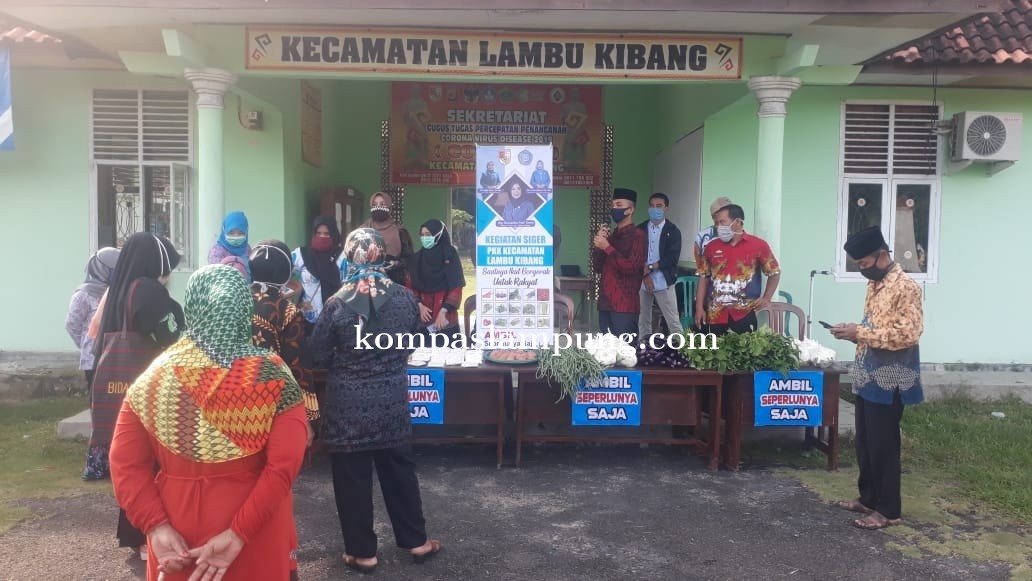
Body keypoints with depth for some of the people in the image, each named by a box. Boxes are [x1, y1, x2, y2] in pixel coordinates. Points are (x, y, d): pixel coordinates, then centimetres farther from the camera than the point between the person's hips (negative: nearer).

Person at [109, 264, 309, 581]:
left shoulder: (155, 376, -4)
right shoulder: (273, 376, -12)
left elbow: (125, 464, -7)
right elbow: (284, 466, -20)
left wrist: (157, 527, -10)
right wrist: (238, 534, -17)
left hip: (177, 527, 2)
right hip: (255, 531, -2)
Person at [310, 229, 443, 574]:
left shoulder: (338, 304, -15)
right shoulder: (405, 297, -6)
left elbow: (319, 353, -5)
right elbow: (413, 342, 8)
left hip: (348, 404, -3)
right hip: (393, 400, 3)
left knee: (353, 478, 10)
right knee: (399, 470, 17)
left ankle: (362, 552, 21)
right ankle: (416, 541, 28)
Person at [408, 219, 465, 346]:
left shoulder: (450, 255, -2)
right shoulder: (418, 258, 8)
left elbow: (456, 287, -7)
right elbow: (412, 286, 7)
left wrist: (443, 311, -14)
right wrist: (419, 305, -9)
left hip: (446, 318, -3)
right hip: (424, 318, 3)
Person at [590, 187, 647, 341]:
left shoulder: (638, 235, -6)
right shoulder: (612, 236, 17)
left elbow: (631, 268, -16)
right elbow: (598, 268, 16)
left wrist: (607, 247, -14)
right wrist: (598, 246, 0)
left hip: (624, 306, -7)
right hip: (605, 303, 8)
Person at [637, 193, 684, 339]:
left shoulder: (673, 231, 0)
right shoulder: (640, 229, 8)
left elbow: (672, 258, -9)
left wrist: (650, 268, -14)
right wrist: (644, 274, -10)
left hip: (663, 282, -3)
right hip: (641, 281, 3)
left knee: (673, 321, -4)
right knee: (643, 320, 8)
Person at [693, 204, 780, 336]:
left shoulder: (758, 245, -1)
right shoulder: (712, 246, 7)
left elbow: (774, 273, 8)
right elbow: (704, 278, 10)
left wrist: (766, 298, -3)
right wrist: (699, 308, 5)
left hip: (744, 314, -3)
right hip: (716, 315, 3)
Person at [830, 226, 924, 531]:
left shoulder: (905, 287, -16)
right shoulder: (875, 284, 12)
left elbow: (907, 333, -24)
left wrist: (860, 333, -23)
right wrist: (853, 332, 2)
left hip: (888, 380, -9)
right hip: (868, 377, 9)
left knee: (883, 445, 0)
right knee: (864, 442, 16)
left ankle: (888, 510, 12)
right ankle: (868, 498, 29)